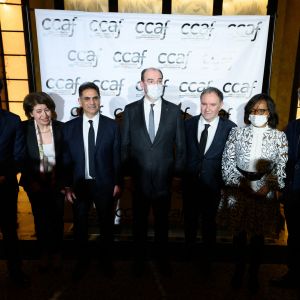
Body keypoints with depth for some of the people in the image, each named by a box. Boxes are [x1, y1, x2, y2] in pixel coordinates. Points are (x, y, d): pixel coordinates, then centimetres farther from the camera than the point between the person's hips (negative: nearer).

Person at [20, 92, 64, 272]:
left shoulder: (60, 128, -12)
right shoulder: (24, 129, -13)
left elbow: (65, 157, -4)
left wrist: (62, 180, -8)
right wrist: (32, 181, -8)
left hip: (56, 182, 0)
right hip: (35, 183, 0)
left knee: (57, 218, 14)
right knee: (40, 219, 17)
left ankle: (57, 252, 37)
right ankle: (44, 253, 39)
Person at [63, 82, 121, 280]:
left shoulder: (112, 125, -4)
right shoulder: (69, 127, -1)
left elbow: (117, 157, -3)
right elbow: (66, 159, 0)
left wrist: (117, 183, -4)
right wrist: (67, 186, -3)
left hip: (104, 185, -1)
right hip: (79, 185, 1)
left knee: (107, 224, 16)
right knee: (80, 226, 16)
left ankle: (107, 260, 39)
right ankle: (82, 261, 39)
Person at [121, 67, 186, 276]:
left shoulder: (174, 111, -3)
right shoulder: (130, 110, -2)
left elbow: (180, 146, 1)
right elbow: (125, 145, 2)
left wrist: (177, 172, -1)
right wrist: (128, 171, -2)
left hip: (164, 179, 0)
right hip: (139, 179, 0)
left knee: (162, 223, 18)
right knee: (139, 223, 17)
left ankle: (162, 258, 41)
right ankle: (139, 259, 40)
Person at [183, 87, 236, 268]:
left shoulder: (230, 128, -11)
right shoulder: (189, 124, -4)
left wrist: (226, 184, -9)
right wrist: (182, 174, -5)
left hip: (213, 186, -2)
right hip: (190, 184, 2)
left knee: (209, 224, 18)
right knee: (190, 222, 21)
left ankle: (208, 260, 42)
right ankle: (189, 254, 46)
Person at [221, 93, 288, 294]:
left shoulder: (279, 136, 1)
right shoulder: (237, 133, 1)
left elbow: (281, 168, -3)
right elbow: (227, 162, -2)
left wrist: (268, 187, -17)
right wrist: (242, 183, -12)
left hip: (265, 194, 0)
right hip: (238, 191, 0)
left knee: (258, 236, 12)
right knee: (239, 234, 12)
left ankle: (254, 274, 33)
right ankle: (239, 271, 34)